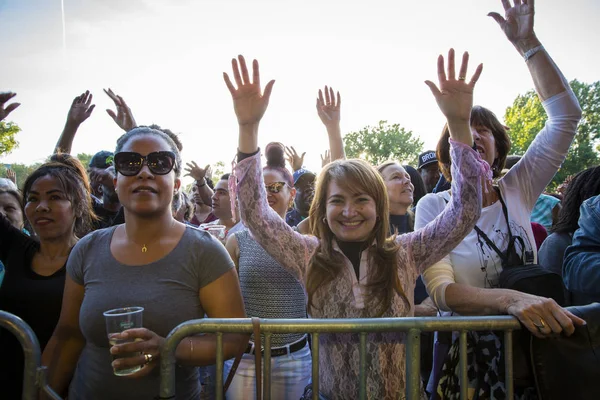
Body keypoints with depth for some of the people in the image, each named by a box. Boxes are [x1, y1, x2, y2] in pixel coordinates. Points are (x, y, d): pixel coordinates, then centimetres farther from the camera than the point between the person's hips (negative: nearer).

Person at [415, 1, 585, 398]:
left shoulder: (516, 191, 3)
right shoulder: (433, 207, -5)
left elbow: (566, 114, -2)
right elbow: (440, 290, -16)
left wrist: (527, 42, -5)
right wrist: (509, 298, -33)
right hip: (467, 353, -2)